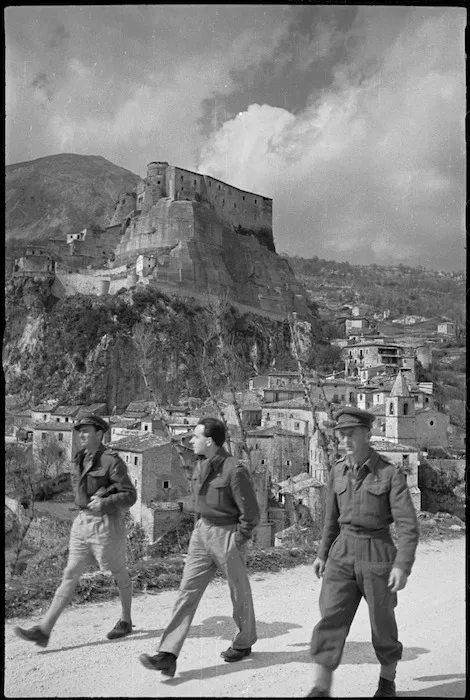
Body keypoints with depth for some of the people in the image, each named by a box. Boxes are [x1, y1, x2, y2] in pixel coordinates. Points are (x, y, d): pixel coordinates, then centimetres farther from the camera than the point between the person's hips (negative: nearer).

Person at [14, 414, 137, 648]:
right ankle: (44, 630, 1)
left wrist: (104, 503, -29)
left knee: (118, 573, 12)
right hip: (83, 522, 7)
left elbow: (130, 495, -16)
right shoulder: (81, 459, 6)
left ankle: (126, 621, 31)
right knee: (70, 575, 3)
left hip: (107, 524, -6)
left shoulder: (112, 461, -16)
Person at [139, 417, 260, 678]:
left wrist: (236, 544, -12)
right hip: (202, 533, 7)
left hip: (227, 535, -7)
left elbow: (251, 514, -16)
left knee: (240, 594, 12)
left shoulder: (235, 471, -21)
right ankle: (167, 656, -1)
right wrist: (198, 530, 12)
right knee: (187, 590, 0)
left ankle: (244, 643, 35)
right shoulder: (200, 467, 3)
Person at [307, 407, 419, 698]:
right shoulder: (338, 472, 3)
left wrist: (403, 565, -26)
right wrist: (323, 553, 19)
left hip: (378, 555, -3)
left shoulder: (391, 473, -12)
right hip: (343, 554, 3)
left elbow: (408, 525, -15)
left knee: (382, 625, 12)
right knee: (331, 619, -8)